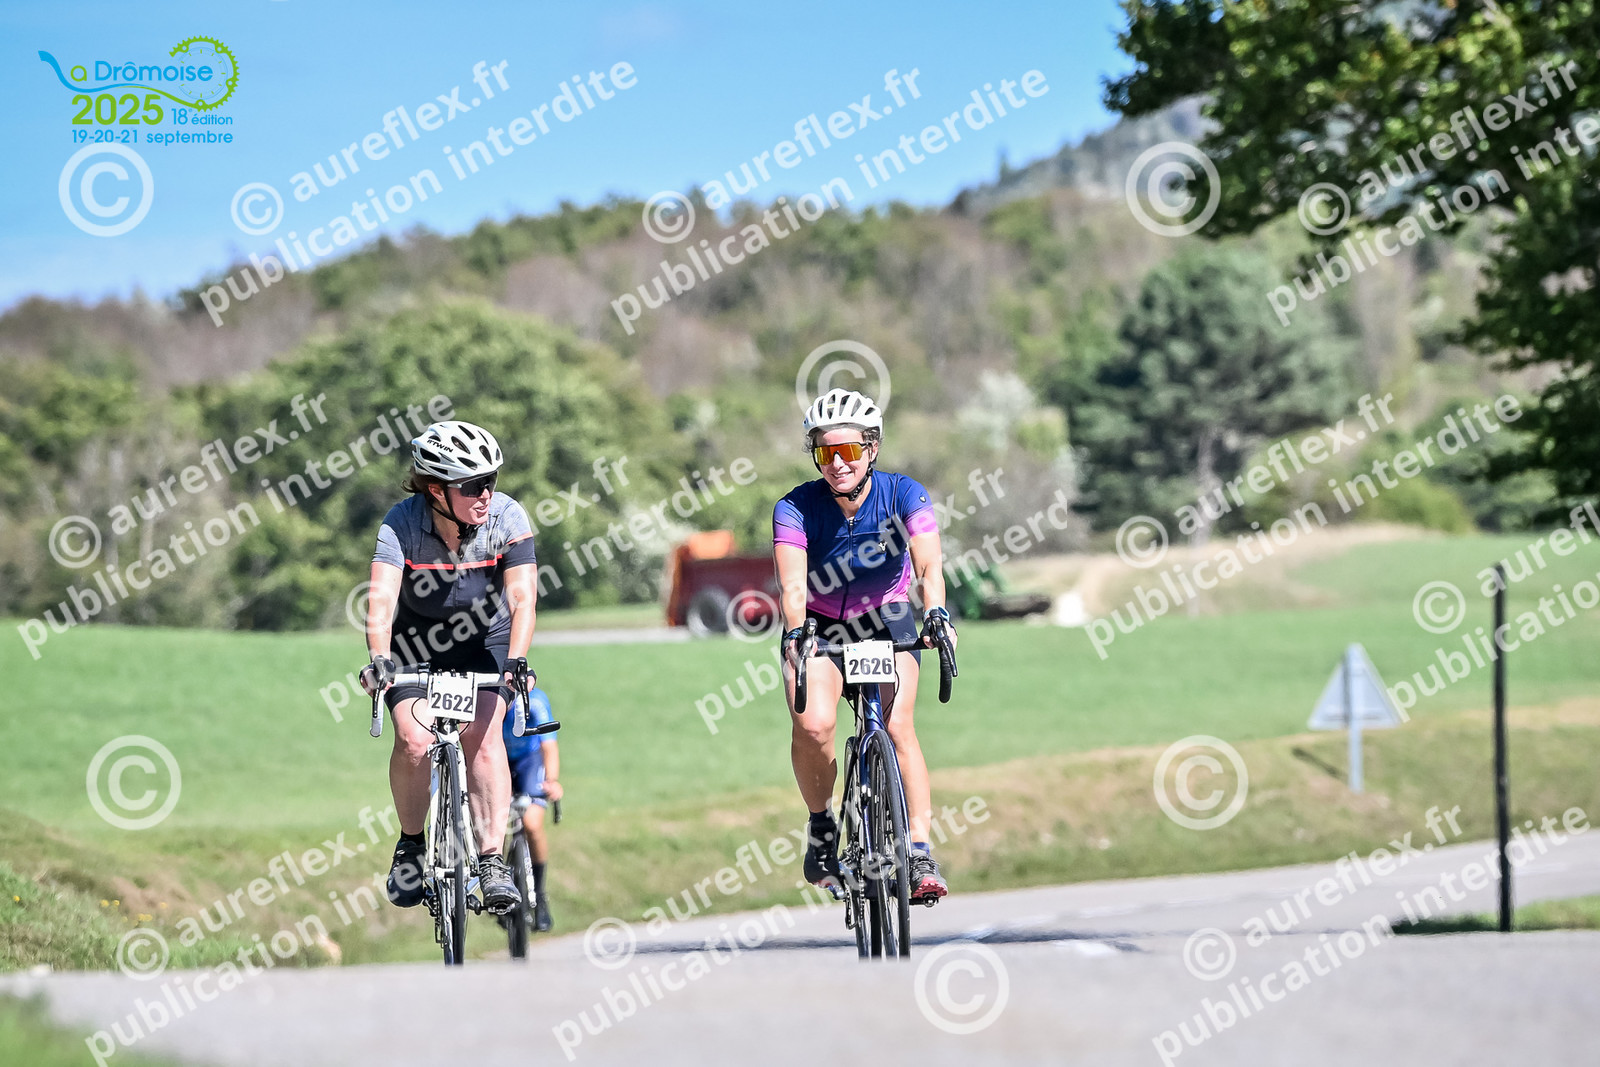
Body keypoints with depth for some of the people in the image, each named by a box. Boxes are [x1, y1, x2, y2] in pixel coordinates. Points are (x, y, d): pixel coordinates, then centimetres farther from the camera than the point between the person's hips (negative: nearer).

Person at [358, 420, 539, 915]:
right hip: (417, 642, 0)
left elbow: (522, 596, -30)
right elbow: (382, 595, -37)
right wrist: (379, 659, -53)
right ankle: (412, 843, 6)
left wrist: (516, 660, -46)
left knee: (482, 732, -21)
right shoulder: (403, 523, -25)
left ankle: (492, 861, -18)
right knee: (414, 741, -20)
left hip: (484, 639, 0)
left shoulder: (507, 518, -23)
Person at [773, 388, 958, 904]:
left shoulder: (903, 495, -19)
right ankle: (822, 827, 1)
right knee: (813, 727, -25)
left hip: (887, 621, 0)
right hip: (820, 626, 0)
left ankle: (920, 854, -21)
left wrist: (936, 614, -52)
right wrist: (795, 637, -51)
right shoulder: (796, 507, -20)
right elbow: (793, 582, -33)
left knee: (898, 726, -23)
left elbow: (929, 564, -33)